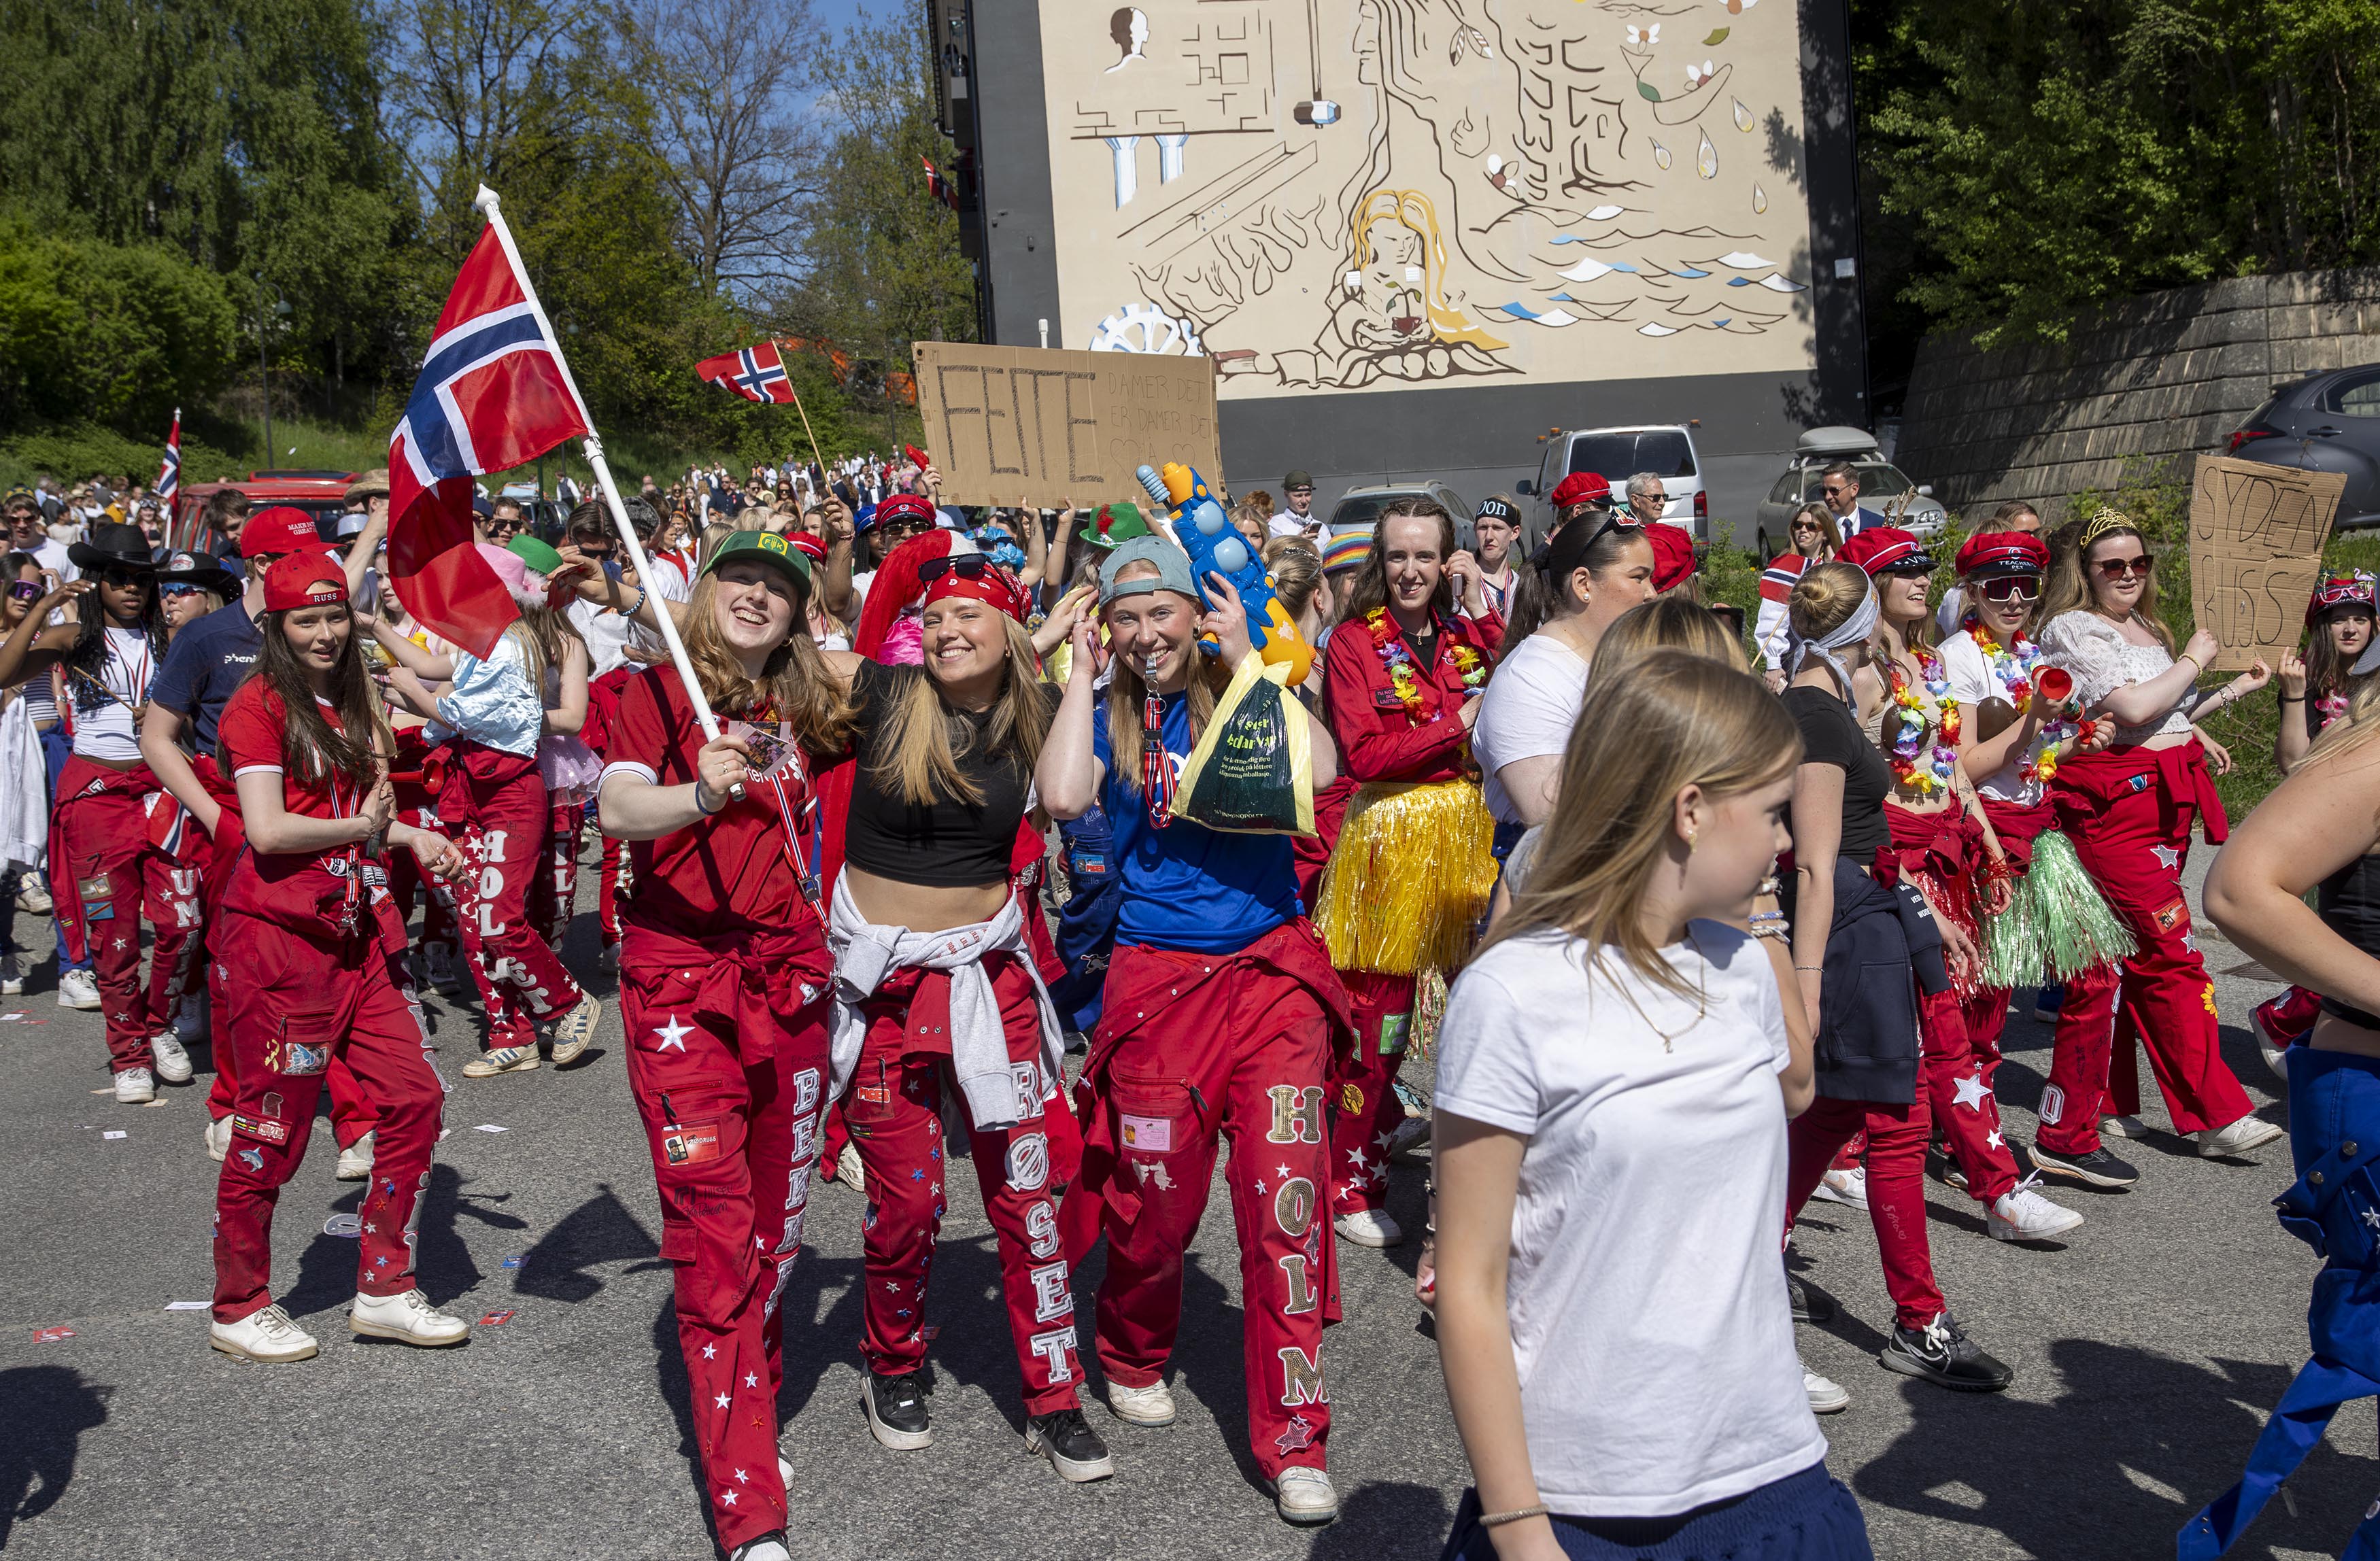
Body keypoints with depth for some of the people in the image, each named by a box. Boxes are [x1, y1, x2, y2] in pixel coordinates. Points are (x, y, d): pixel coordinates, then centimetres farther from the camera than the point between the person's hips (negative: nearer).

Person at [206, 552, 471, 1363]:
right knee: (273, 1127, 2)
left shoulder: (356, 701, 17)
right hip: (281, 932, -8)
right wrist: (359, 826, -7)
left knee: (416, 1096, 4)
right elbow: (268, 830, -17)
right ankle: (239, 1308, 19)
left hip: (357, 929, 8)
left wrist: (411, 835, 5)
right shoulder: (259, 705, -8)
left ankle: (384, 1290, 17)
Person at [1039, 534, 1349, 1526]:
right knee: (1156, 1202, 9)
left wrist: (1244, 658, -12)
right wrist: (1081, 672, -9)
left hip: (1272, 970, 0)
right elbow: (1061, 796, -18)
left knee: (1286, 1201, -6)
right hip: (1159, 982, 0)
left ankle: (1293, 1443, 5)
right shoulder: (1106, 717, 4)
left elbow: (1319, 770, -16)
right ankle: (1134, 1359, 40)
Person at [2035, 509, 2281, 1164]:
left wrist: (2236, 689, 23)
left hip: (2167, 801, 8)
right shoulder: (2072, 628, -8)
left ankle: (2093, 1103, 17)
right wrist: (2194, 659, -5)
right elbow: (2135, 708, -18)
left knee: (2131, 957, 9)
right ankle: (2220, 1116, -2)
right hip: (2115, 803, -8)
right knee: (2174, 956, -8)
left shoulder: (2146, 628, 19)